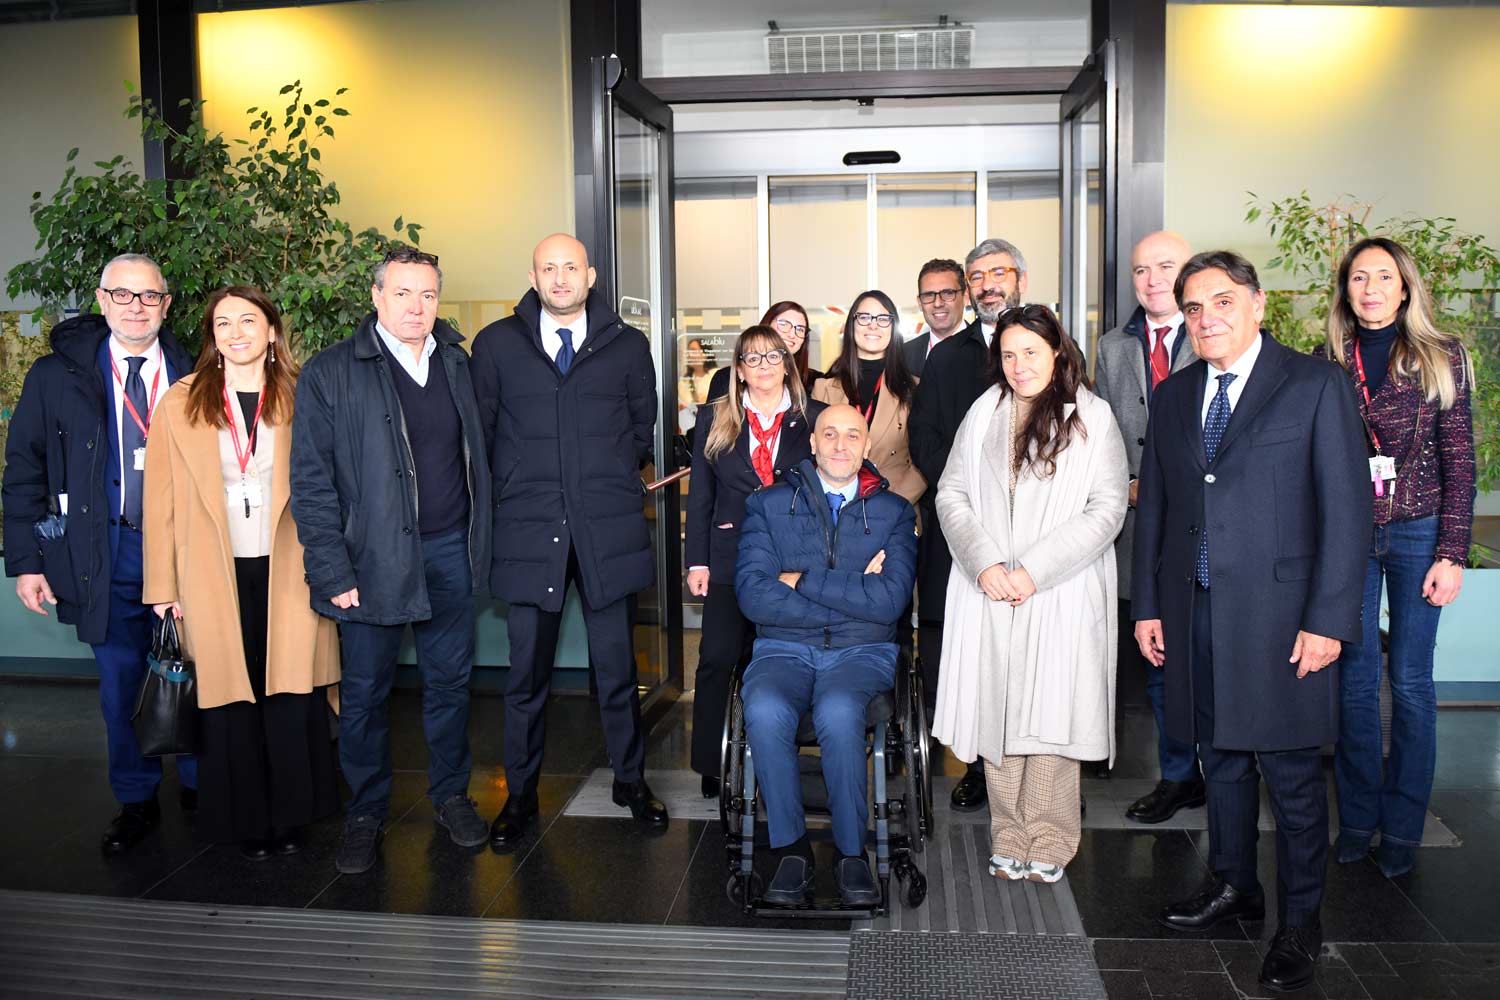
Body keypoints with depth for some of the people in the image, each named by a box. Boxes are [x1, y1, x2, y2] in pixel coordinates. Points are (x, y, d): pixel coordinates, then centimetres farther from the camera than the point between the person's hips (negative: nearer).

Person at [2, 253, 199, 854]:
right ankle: (136, 802, 26)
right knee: (121, 681, 10)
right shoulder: (57, 375, 2)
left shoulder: (193, 377, 2)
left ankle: (199, 787, 30)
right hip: (106, 552, 0)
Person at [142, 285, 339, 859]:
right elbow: (161, 500, 4)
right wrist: (163, 586, 2)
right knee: (229, 695, 5)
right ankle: (245, 819, 21)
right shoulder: (181, 404, 4)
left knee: (291, 694, 2)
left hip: (287, 571, 0)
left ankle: (291, 815, 19)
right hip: (215, 576, 0)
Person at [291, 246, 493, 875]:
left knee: (450, 681, 13)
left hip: (451, 551, 4)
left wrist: (480, 539, 7)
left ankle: (450, 794, 30)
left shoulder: (456, 363, 9)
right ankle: (365, 813, 24)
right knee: (365, 693, 8)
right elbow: (311, 482, -7)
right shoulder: (330, 374, -5)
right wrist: (332, 571, -12)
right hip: (373, 558, -3)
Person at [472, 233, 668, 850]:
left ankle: (630, 778, 27)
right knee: (526, 672, 5)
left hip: (609, 530, 1)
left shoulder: (626, 345, 7)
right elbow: (480, 431, 11)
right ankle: (520, 794, 20)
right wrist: (511, 493, 8)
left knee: (616, 663, 9)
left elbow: (643, 426, 17)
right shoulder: (496, 344, 5)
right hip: (529, 531, 0)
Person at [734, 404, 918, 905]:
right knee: (764, 712, -32)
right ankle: (791, 847, -15)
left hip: (862, 652, 0)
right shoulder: (769, 505, 8)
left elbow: (890, 600, -8)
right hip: (784, 650, 1)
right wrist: (853, 595, -9)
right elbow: (752, 595, -7)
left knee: (838, 713, -34)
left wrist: (803, 580, -9)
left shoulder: (894, 511, 8)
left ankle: (851, 852, -15)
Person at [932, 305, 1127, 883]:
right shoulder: (983, 414, 11)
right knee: (996, 714, 4)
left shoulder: (1093, 417, 1)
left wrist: (1035, 571, -12)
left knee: (1050, 717, -2)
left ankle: (1049, 846, 13)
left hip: (1062, 596, -3)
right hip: (990, 595, 3)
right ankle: (1009, 842, 16)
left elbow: (1107, 509, -4)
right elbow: (951, 494, 8)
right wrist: (984, 563, -8)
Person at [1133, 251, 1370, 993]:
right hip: (1195, 610, 5)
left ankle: (1299, 921, 18)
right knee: (1220, 758, 16)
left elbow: (1347, 507, -7)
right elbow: (1153, 505, 13)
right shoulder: (1173, 395, 11)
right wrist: (1147, 604, 8)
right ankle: (1233, 885, 34)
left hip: (1280, 612, -4)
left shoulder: (1315, 385, -4)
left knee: (1291, 771, 3)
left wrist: (1328, 619, -12)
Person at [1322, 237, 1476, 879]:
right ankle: (1356, 819, 18)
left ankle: (1402, 830, 16)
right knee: (1355, 679, 5)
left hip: (1417, 533, -1)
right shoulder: (1328, 362, 5)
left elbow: (1458, 460, -1)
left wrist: (1452, 553, -7)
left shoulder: (1442, 358, 0)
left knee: (1410, 682, 4)